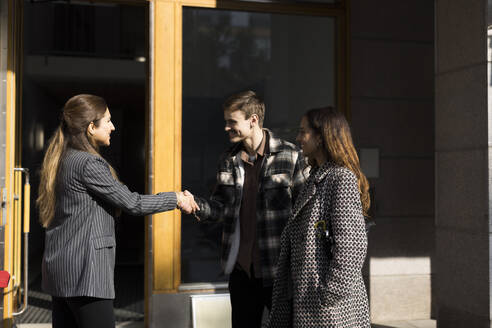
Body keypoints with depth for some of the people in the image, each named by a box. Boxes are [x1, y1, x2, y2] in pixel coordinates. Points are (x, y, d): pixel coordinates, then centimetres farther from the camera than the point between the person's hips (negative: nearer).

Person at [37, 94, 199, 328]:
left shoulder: (62, 159, 12)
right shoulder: (88, 163, -16)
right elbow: (132, 203, -13)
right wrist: (176, 199, -1)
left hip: (59, 267, 10)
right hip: (84, 269, -10)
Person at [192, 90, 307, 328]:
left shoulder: (289, 156, -8)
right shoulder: (228, 160, 8)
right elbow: (220, 206, 9)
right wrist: (195, 204, -13)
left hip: (278, 266, -5)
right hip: (241, 266, 5)